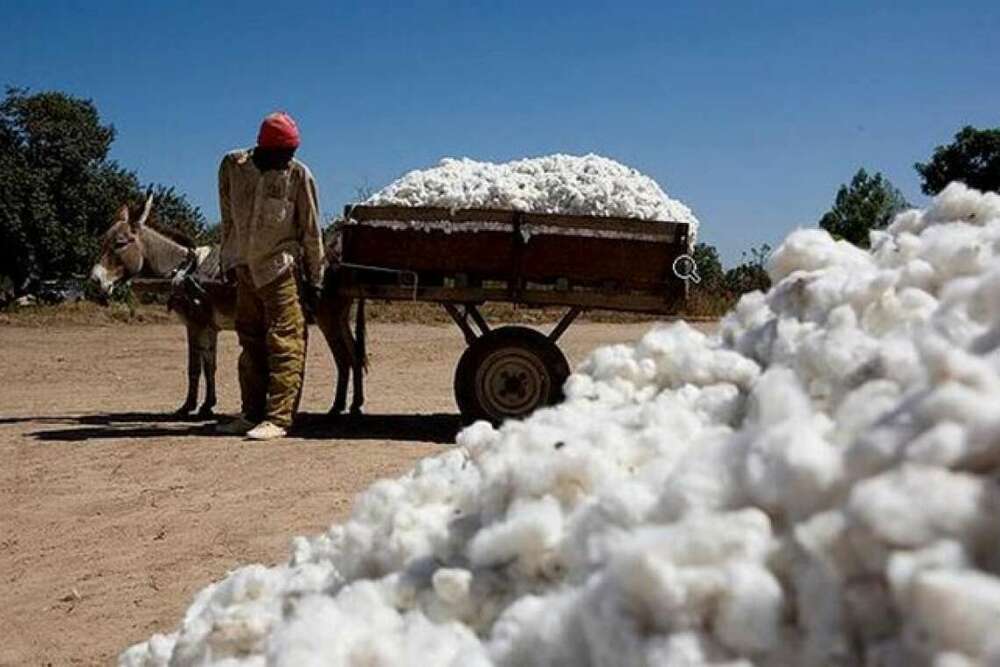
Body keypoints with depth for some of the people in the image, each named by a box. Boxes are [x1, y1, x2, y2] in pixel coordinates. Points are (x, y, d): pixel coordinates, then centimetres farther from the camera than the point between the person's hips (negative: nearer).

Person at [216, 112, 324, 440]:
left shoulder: (298, 174, -10)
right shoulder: (232, 166, -2)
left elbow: (311, 231, -5)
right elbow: (228, 219, 11)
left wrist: (314, 279, -4)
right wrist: (228, 260, 14)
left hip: (281, 269, -5)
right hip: (245, 268, 5)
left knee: (284, 343, -7)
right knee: (250, 343, 12)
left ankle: (278, 418, -4)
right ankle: (252, 414, 21)